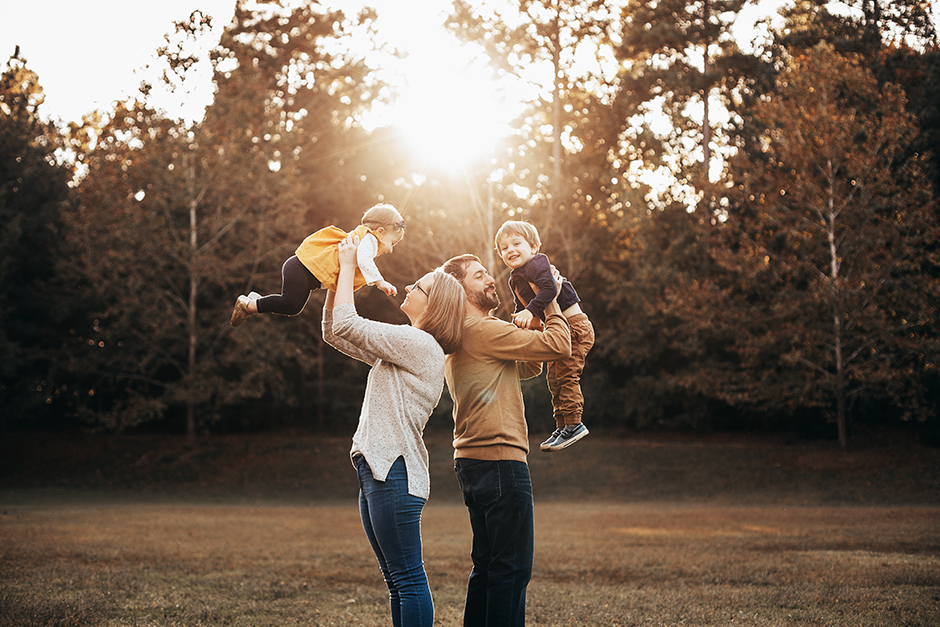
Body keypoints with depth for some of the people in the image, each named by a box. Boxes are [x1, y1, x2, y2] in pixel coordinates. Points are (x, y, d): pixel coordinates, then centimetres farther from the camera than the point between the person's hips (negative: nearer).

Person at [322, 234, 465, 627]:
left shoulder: (419, 344, -10)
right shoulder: (401, 348, 20)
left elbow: (345, 324, -15)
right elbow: (333, 333, 23)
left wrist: (349, 266, -3)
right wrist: (339, 275, 14)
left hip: (395, 471, -10)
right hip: (377, 469, 10)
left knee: (408, 579, -9)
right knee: (397, 581, 11)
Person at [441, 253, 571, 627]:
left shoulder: (462, 336, 21)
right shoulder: (481, 330, -12)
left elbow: (529, 368, 22)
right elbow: (559, 346, -13)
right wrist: (551, 301, 2)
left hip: (474, 463, 10)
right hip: (499, 460, -10)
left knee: (489, 565, 15)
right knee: (513, 567, -8)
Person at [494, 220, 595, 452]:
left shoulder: (537, 263, -16)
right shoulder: (514, 280, 14)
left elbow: (549, 288, -31)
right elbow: (521, 309, 21)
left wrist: (531, 311, -36)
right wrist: (517, 326, 5)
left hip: (574, 325, -10)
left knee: (565, 374, -13)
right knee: (553, 377, 14)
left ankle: (573, 424, -8)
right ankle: (562, 426, 21)